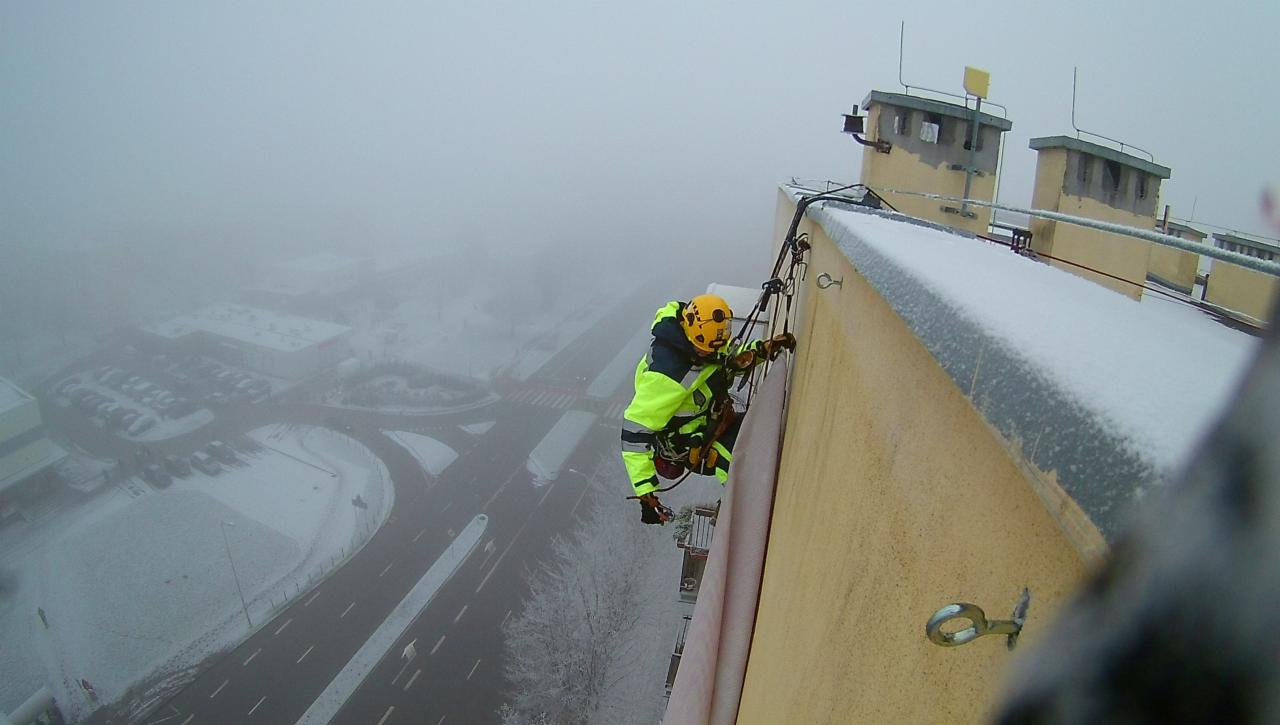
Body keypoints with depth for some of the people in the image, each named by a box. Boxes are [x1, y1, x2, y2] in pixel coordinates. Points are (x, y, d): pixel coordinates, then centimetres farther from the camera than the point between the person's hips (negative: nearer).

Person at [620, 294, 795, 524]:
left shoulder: (705, 338, -14)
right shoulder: (666, 374, -38)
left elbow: (729, 360, 9)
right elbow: (635, 429, -35)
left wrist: (764, 348, -10)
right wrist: (645, 492, -37)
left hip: (709, 417, 8)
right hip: (688, 447, -8)